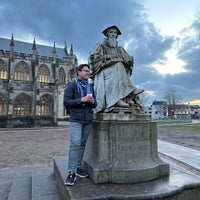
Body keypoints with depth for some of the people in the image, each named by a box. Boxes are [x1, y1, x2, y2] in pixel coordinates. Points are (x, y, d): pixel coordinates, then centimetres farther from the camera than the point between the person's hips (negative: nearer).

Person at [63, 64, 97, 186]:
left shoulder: (90, 87, 15)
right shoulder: (71, 86, -1)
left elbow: (95, 104, 18)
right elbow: (66, 102, -10)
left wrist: (92, 101, -6)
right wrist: (82, 99, -18)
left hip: (88, 120, 6)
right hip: (76, 120, -5)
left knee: (82, 144, 8)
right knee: (75, 143, -13)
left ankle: (78, 167, 21)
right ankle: (71, 172, -5)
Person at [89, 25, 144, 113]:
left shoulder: (119, 49, 28)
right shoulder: (101, 45, 16)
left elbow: (129, 60, 20)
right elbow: (93, 57, -1)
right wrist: (107, 57, -8)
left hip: (119, 70, 4)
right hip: (105, 71, -4)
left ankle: (128, 98, -45)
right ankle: (117, 99, -50)